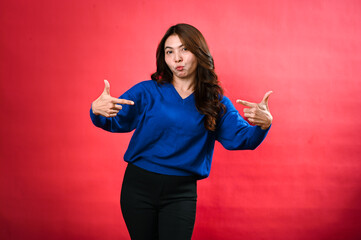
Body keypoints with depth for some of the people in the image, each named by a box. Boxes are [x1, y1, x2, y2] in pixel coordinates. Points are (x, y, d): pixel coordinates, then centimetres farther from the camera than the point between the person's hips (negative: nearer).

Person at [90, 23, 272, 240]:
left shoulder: (216, 103, 3)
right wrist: (98, 110, -33)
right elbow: (114, 121, -10)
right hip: (139, 187, 0)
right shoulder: (146, 92, -2)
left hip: (181, 192, 0)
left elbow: (241, 138, -6)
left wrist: (264, 123, -27)